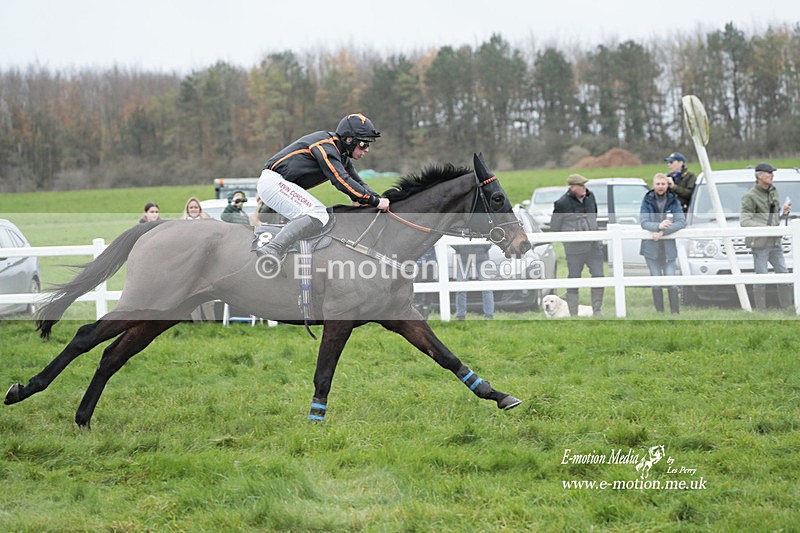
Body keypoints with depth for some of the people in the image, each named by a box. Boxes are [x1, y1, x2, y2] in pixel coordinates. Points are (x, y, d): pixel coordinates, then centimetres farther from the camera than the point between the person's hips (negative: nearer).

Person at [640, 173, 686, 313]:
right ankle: (659, 313, 11)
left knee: (671, 281, -5)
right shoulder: (647, 201, -1)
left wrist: (663, 232, -21)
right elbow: (644, 222, -9)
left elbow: (682, 222, -10)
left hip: (669, 248, -1)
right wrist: (658, 226, -29)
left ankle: (675, 312, -2)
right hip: (651, 248, 1)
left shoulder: (673, 201, -1)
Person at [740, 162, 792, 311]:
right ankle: (761, 311, 4)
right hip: (759, 243, -7)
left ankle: (786, 307, 16)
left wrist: (785, 212, 0)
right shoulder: (750, 196, -10)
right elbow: (744, 221, -15)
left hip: (775, 243, 7)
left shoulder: (774, 192, 13)